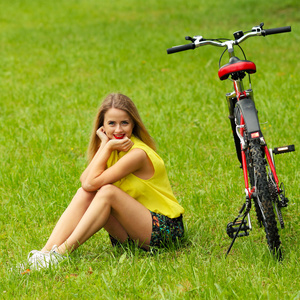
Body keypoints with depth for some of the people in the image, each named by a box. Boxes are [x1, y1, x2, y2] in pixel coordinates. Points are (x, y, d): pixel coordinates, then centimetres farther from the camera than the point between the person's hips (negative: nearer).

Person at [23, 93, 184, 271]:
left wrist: (107, 147, -19)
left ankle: (63, 251, -28)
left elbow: (92, 183, -24)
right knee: (85, 193, -12)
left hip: (164, 228, -8)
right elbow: (85, 181, -11)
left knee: (108, 191, -27)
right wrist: (105, 145, -11)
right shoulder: (115, 146, 4)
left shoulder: (138, 154, -22)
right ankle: (47, 250, -23)